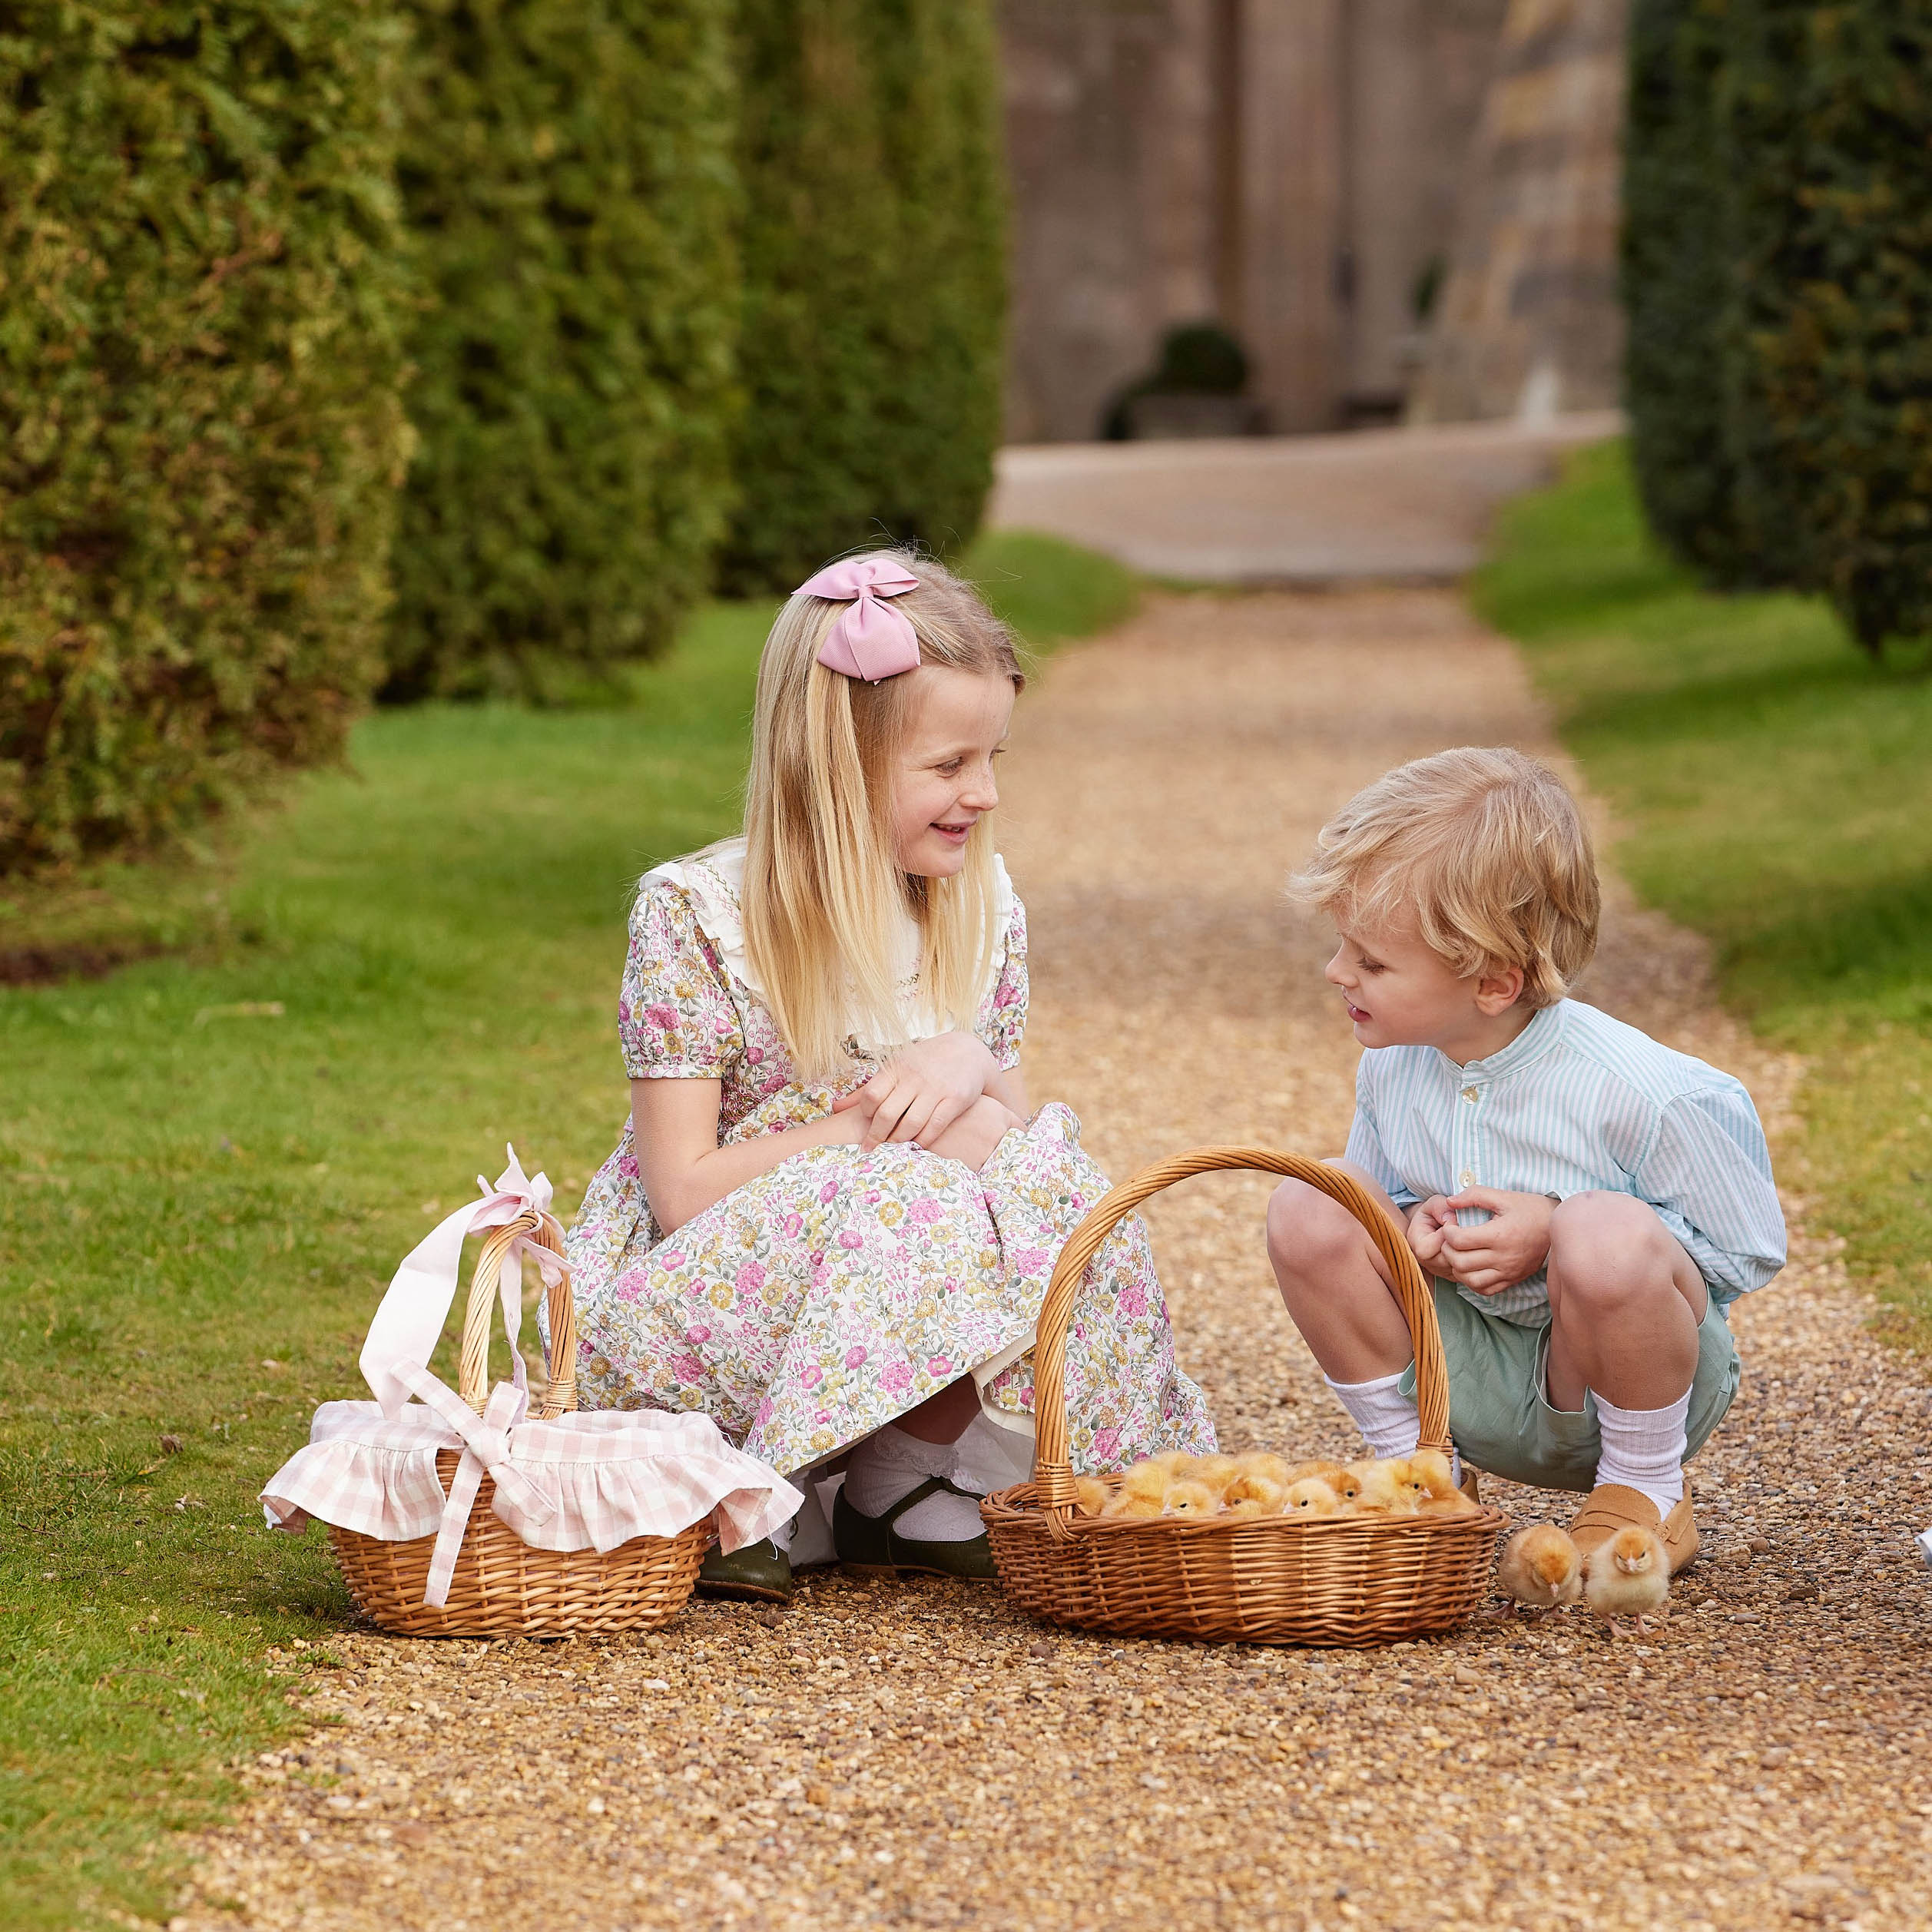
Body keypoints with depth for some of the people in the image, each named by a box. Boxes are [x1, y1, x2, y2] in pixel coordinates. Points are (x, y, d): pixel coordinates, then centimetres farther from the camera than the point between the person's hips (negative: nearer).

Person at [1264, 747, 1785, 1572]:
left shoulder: (1639, 1092, -24)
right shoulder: (1390, 1069, -6)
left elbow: (1751, 1248, -16)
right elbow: (1384, 1196, 13)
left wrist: (1556, 1233, -25)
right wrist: (1410, 1229, -14)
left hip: (1637, 1378, -5)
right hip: (1477, 1383, 5)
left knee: (1607, 1234, -38)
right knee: (1308, 1210, -14)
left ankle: (1646, 1497, -10)